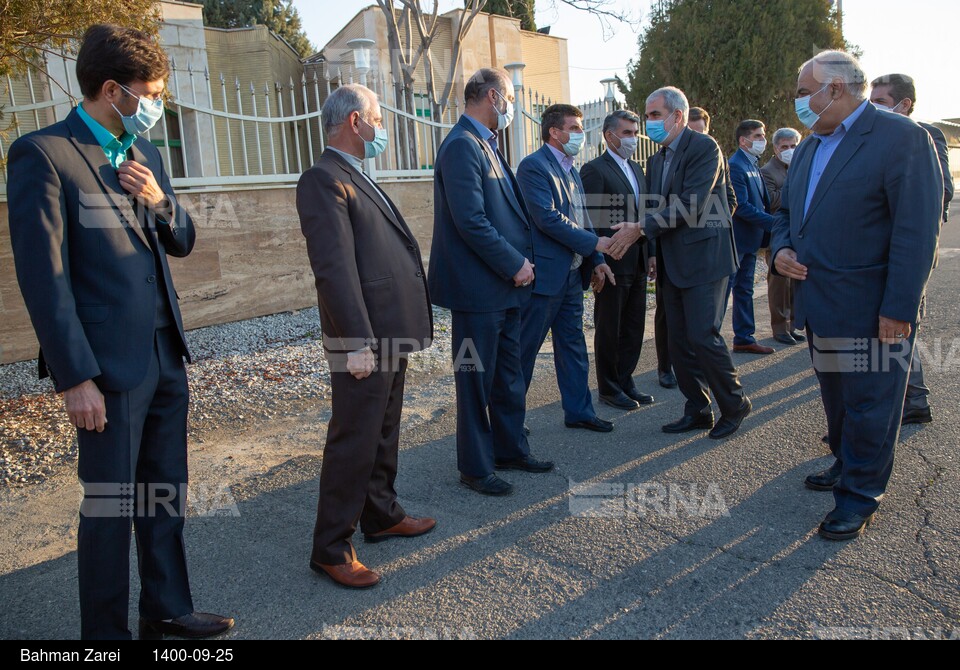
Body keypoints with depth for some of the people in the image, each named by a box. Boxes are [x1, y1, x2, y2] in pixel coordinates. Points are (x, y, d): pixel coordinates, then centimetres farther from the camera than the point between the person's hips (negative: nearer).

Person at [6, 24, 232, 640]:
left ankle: (167, 610, 32)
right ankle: (106, 630, 24)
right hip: (111, 363, -7)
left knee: (165, 495, 16)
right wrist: (76, 378, -15)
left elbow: (183, 242, 17)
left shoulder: (144, 154, 13)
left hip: (166, 354, 7)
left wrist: (160, 201, -4)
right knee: (110, 506, 6)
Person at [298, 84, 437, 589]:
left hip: (391, 335, 10)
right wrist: (356, 340, -26)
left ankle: (381, 515, 36)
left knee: (384, 434, 20)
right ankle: (331, 548, 12)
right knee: (354, 443, -1)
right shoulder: (325, 180, -13)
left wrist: (404, 329, 19)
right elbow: (334, 267, -22)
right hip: (365, 340, -10)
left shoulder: (359, 178, 19)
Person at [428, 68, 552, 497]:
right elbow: (470, 221, -23)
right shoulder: (462, 145, -15)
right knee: (476, 380, 3)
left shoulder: (486, 145, 17)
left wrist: (520, 260, 7)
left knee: (509, 376, 18)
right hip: (479, 287, -10)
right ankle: (475, 468, 16)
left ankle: (510, 450, 33)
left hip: (505, 285, 10)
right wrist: (515, 264, -16)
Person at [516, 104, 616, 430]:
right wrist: (594, 244, -18)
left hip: (572, 274, 9)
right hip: (545, 274, -9)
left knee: (573, 345, 14)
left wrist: (596, 260, 9)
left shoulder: (571, 169, 17)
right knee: (525, 347, 2)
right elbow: (547, 217, -21)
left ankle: (578, 410, 24)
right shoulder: (533, 166, -12)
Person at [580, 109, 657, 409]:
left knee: (634, 328, 13)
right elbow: (590, 221, -15)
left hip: (638, 264, 8)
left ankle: (625, 381, 26)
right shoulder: (595, 170, -9)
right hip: (612, 264, -8)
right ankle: (609, 388, 17)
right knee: (609, 329, 5)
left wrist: (651, 253, 13)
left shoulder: (636, 169, 16)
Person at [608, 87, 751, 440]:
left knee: (703, 335, -10)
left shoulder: (704, 147, -9)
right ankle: (697, 410, 21)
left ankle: (735, 404, 11)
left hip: (704, 256, -8)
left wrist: (640, 229, -20)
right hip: (672, 263, 8)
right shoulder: (657, 160, 15)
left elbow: (690, 204, -20)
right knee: (679, 341, 9)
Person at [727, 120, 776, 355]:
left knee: (745, 290, 14)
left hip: (750, 240, 9)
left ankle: (744, 338, 23)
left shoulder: (754, 165, 14)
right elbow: (742, 207, -21)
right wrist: (773, 223, -20)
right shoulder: (735, 166, -15)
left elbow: (761, 201, 16)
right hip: (735, 240, -9)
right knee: (721, 291, -4)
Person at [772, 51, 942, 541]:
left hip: (870, 310, -7)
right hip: (819, 306, 8)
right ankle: (846, 464, 40)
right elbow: (787, 212, 22)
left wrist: (898, 309, -21)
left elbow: (917, 232, -18)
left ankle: (861, 495, 19)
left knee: (869, 404, 5)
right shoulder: (809, 147, 12)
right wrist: (782, 249, 0)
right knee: (836, 398, 21)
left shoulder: (902, 138, -13)